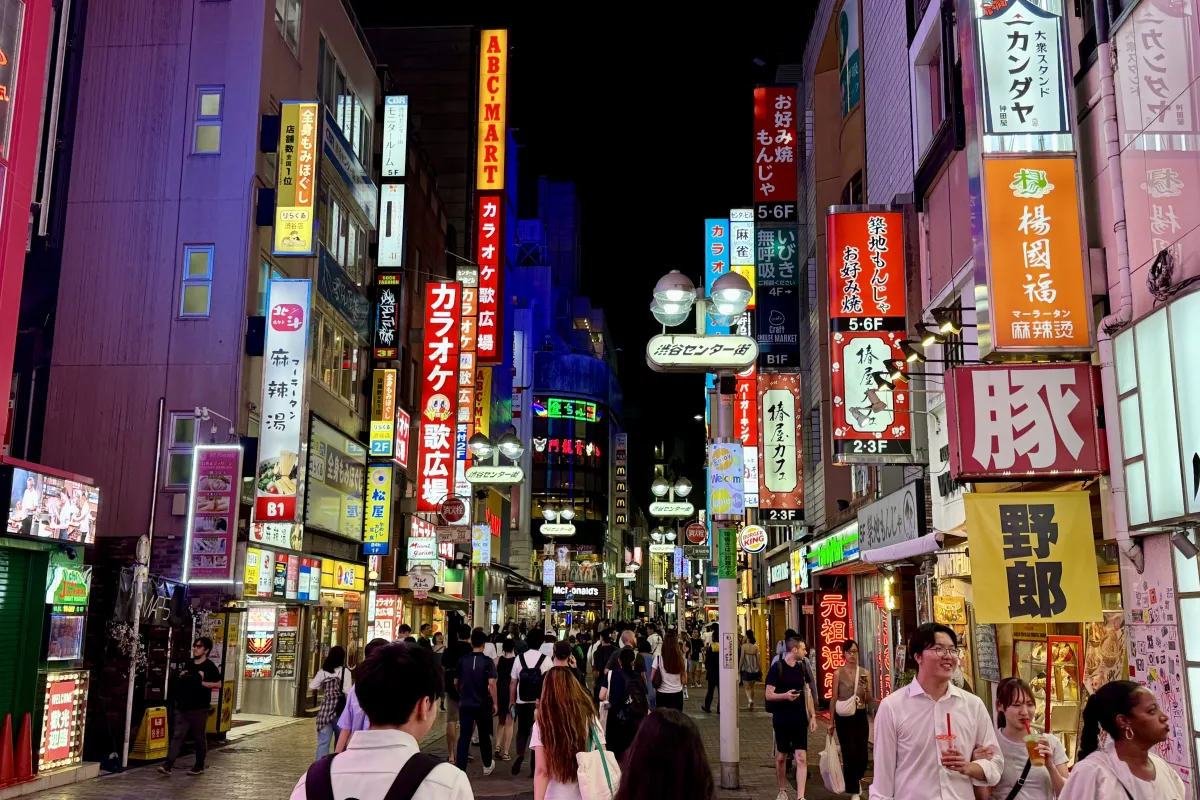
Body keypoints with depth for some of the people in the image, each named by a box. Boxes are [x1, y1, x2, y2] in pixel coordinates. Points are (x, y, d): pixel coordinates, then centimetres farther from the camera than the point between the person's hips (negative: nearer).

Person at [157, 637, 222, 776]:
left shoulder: (209, 666, -5)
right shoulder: (187, 663, 13)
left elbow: (218, 684, -10)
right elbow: (178, 680, 28)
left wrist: (201, 682, -17)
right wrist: (180, 676, 5)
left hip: (199, 708, -5)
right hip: (182, 707, 5)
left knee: (200, 738, 5)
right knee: (177, 735, -2)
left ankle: (199, 766, 16)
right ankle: (168, 764, -7)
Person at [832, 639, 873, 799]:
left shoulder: (865, 673, 2)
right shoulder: (838, 673, -5)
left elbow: (869, 701, 6)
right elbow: (834, 699, -1)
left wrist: (866, 690, -14)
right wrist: (831, 722, 0)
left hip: (860, 716, 3)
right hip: (844, 718, -3)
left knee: (862, 753, 5)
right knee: (849, 753, -2)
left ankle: (856, 779, 37)